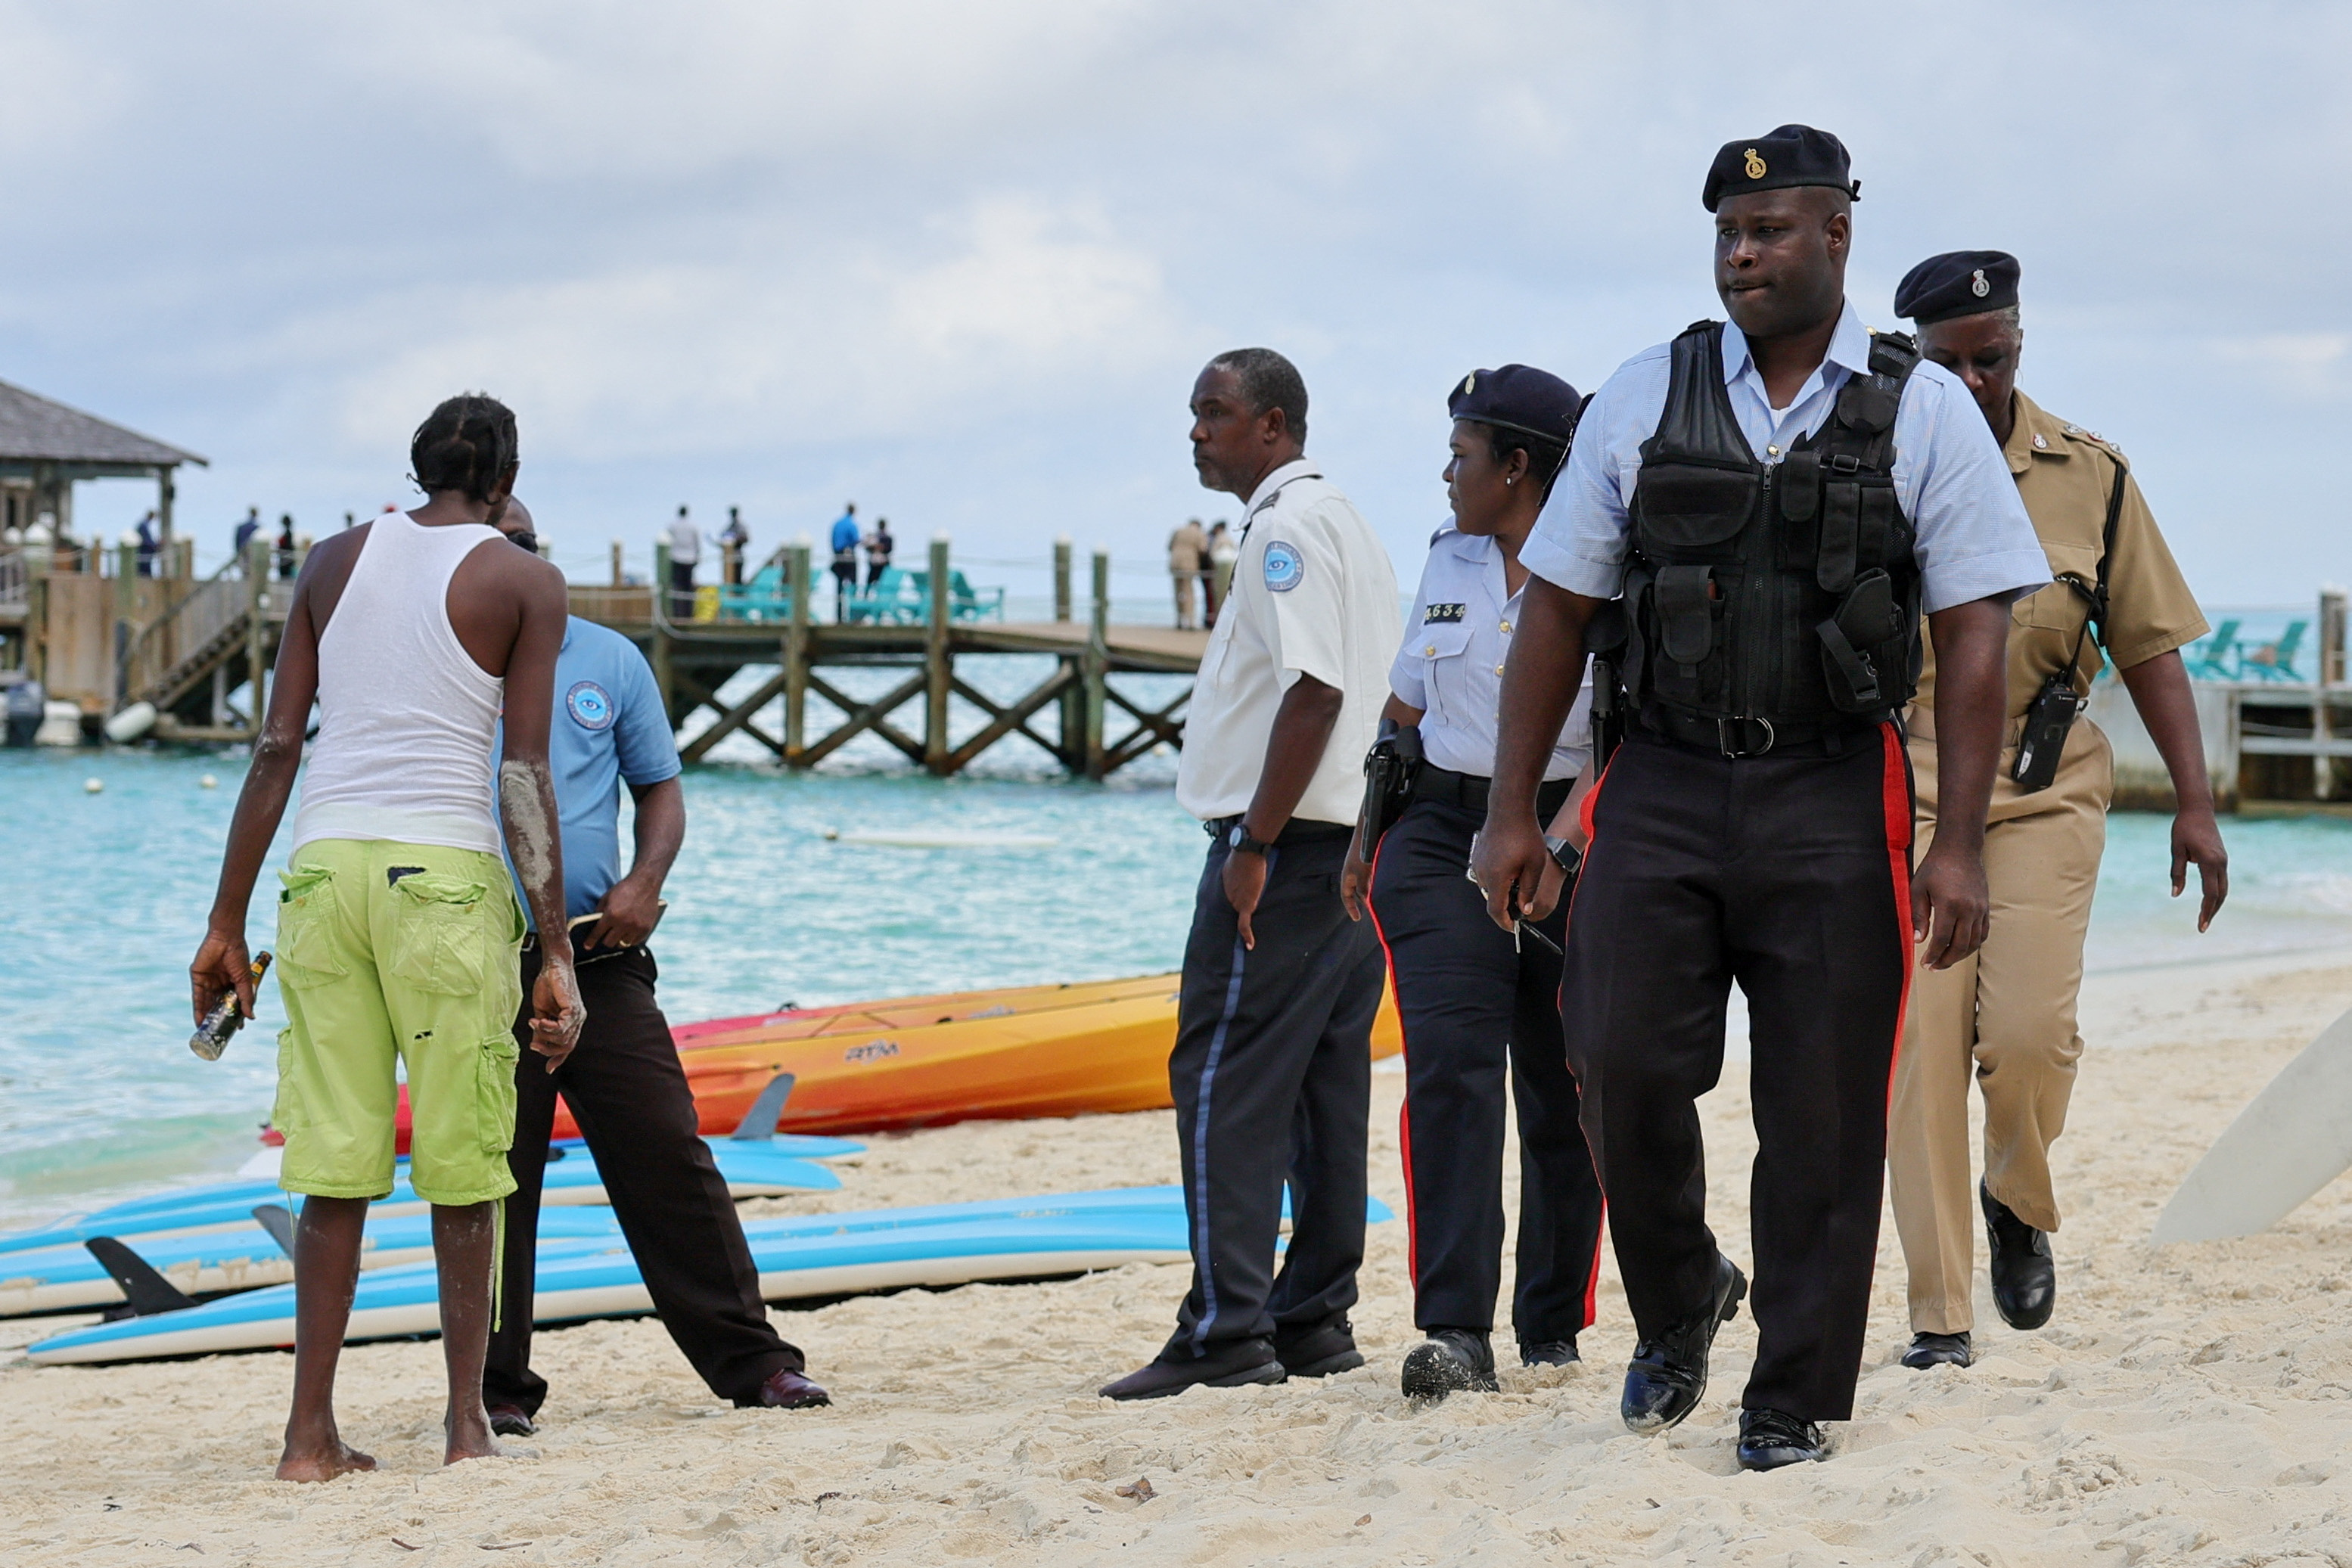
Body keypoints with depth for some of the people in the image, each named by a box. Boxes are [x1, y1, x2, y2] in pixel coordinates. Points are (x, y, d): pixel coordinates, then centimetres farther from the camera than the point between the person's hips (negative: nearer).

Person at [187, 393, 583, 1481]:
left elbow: (276, 749, 9)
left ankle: (311, 1433, 4)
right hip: (445, 873, -3)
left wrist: (226, 923, 12)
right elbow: (526, 778, -4)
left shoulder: (333, 562, 13)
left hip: (324, 863, 3)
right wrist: (555, 953, -4)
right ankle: (466, 1421, 11)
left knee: (336, 1165, 6)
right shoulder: (525, 584, 3)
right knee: (462, 1164, 7)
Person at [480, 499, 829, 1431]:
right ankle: (497, 1385, 9)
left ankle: (748, 1359, 5)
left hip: (598, 960, 2)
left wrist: (644, 882, -3)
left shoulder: (608, 662, 12)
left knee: (668, 1158, 0)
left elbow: (660, 788, 13)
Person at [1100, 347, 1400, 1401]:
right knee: (1323, 1086, 9)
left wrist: (1254, 848, -22)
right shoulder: (1344, 523, 21)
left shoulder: (1288, 525, -11)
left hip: (1285, 842, -10)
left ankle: (1226, 1331, -13)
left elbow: (1314, 688, -22)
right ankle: (1314, 1321, 12)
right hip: (1347, 842, 10)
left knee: (1223, 1084, -10)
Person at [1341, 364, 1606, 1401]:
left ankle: (1552, 1322, 20)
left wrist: (1558, 844, -24)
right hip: (1444, 834, 4)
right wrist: (1367, 838, 16)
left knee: (1561, 1090, 5)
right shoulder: (1448, 563, 12)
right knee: (1450, 1068, -12)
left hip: (1572, 840, -4)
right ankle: (1454, 1332, -19)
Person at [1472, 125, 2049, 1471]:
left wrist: (1961, 845, -10)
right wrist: (1513, 810, 5)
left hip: (1833, 802, -1)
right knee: (1625, 1067, -8)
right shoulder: (1642, 401, 6)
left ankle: (1796, 1397, 13)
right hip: (1664, 790, 1)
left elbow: (1976, 638, -2)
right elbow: (1558, 612, 10)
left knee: (1822, 1110, 0)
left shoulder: (1925, 413, 1)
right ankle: (1680, 1308, 20)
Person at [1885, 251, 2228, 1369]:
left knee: (2028, 1029, -14)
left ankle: (2019, 1206, 18)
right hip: (1905, 793, 0)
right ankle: (1938, 1315, 1)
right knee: (1920, 1051, -7)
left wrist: (2193, 801, 4)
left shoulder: (2089, 478, 5)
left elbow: (2149, 644, 10)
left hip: (2046, 795, 1)